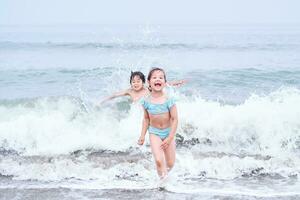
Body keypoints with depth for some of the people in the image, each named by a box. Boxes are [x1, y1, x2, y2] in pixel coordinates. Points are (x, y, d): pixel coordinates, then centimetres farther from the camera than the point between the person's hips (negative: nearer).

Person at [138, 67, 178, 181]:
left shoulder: (169, 100, -17)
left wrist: (170, 137, -16)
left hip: (168, 132, 0)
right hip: (154, 133, 0)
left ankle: (165, 175, 39)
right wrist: (142, 135, 2)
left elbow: (174, 119, -13)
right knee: (159, 160, -18)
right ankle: (162, 180, 5)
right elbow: (146, 119, 4)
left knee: (170, 163, 7)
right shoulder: (147, 101, -10)